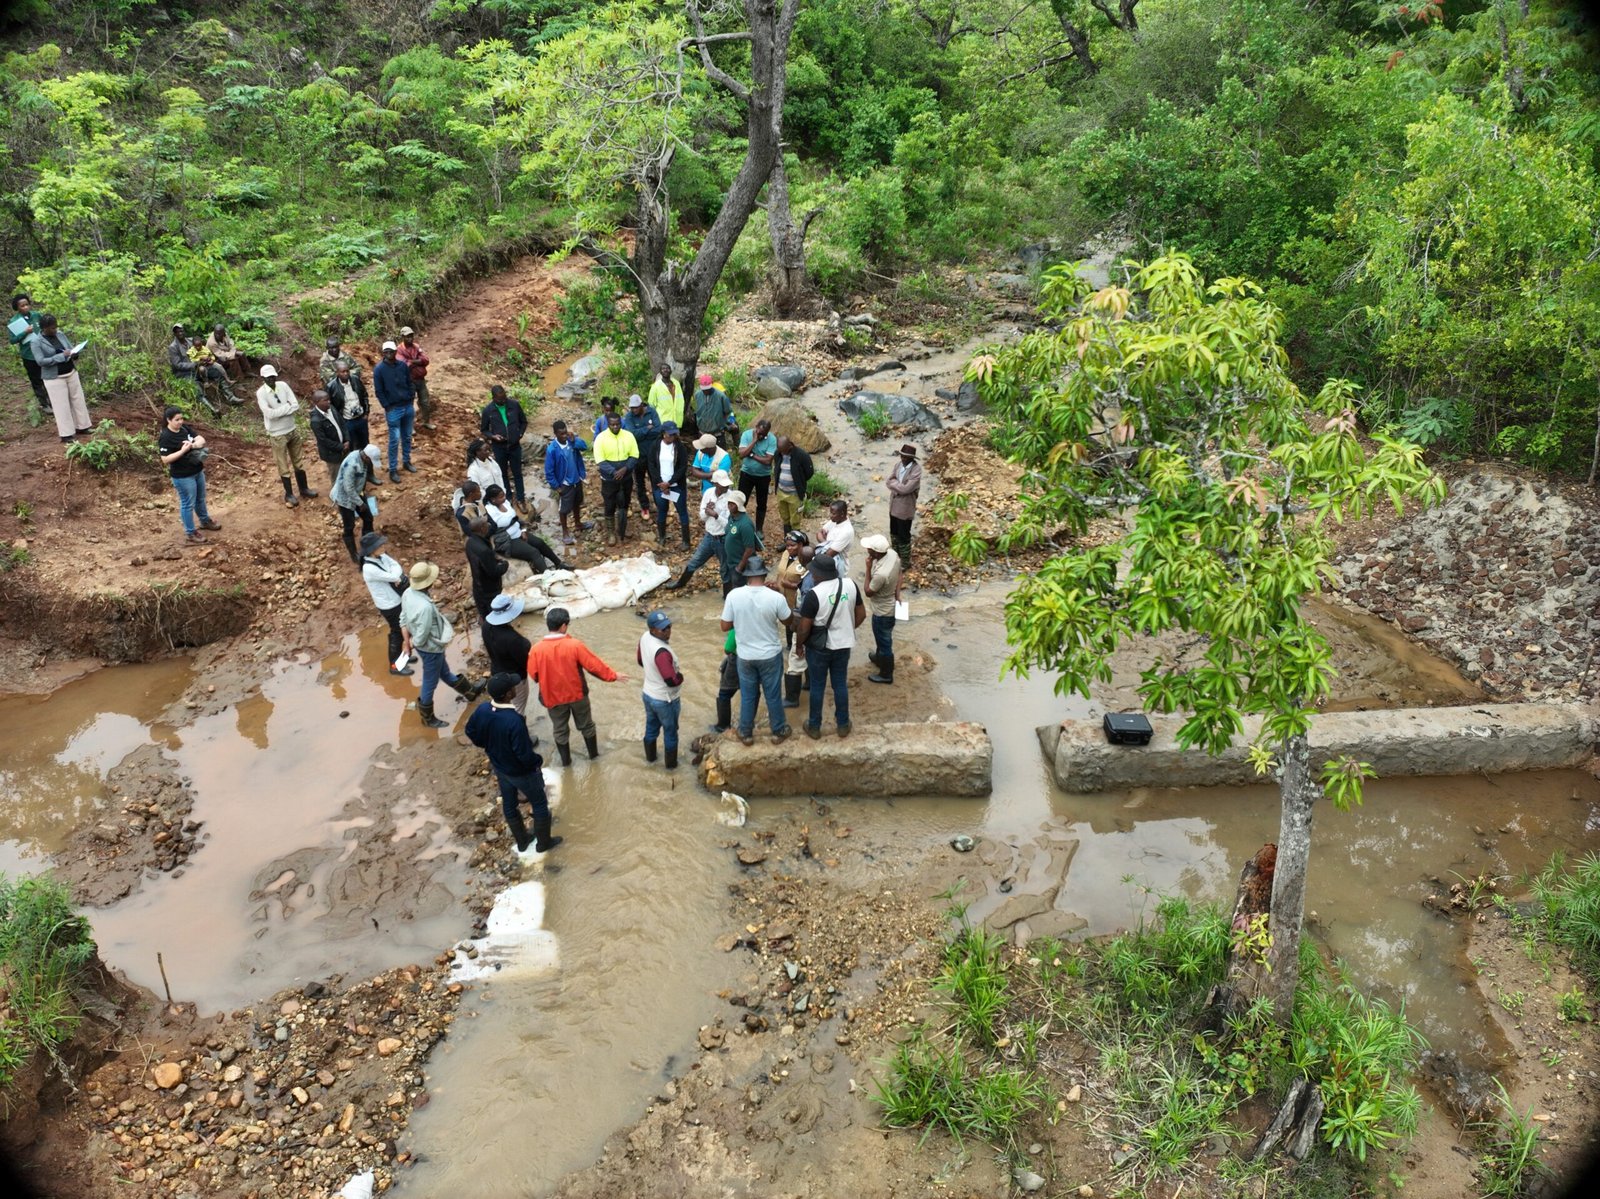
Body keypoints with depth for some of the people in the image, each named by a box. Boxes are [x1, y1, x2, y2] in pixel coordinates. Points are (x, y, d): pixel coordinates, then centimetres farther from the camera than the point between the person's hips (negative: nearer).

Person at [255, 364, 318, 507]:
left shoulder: (283, 385, -5)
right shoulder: (261, 393, -17)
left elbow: (296, 405, -11)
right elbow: (269, 414, -27)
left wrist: (278, 411, -20)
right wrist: (287, 407, -18)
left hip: (293, 430, 4)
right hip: (277, 434, -4)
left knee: (298, 461, 18)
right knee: (283, 466, 8)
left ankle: (304, 489, 32)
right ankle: (289, 495, 21)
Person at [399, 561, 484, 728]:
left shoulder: (408, 593, -14)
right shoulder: (425, 607, -40)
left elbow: (403, 619, 0)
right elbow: (421, 638, -31)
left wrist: (407, 642, 8)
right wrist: (411, 643, -10)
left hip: (424, 646, 8)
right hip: (431, 649, -8)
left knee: (445, 672, 30)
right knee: (430, 682, 16)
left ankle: (469, 690, 53)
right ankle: (427, 717, 38)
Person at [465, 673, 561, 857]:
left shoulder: (481, 710, -19)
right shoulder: (514, 720, -40)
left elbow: (471, 733, 0)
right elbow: (524, 753, -32)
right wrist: (538, 762, -11)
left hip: (499, 768, 7)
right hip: (522, 772, -6)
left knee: (509, 804, 26)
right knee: (540, 804, 18)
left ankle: (522, 841, 47)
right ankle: (543, 843, 36)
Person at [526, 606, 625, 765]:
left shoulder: (536, 649, -20)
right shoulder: (575, 645, -23)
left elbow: (533, 676, -7)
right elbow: (594, 665, -15)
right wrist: (613, 676, 0)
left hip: (553, 697, 0)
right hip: (577, 694, 0)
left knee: (560, 730, 22)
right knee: (586, 725, 23)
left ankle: (565, 760, 37)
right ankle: (593, 753, 41)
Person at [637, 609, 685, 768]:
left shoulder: (644, 637, -11)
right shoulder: (661, 651, -37)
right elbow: (672, 681, -36)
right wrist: (680, 675, -15)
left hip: (648, 694, 7)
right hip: (665, 700, -7)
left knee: (651, 727, 28)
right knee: (670, 733, 17)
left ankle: (650, 757, 48)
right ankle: (671, 764, 35)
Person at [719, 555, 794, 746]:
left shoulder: (734, 595, -17)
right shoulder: (775, 597, -21)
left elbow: (725, 626, -8)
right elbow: (789, 622, -3)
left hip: (745, 656, 1)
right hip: (771, 655, -1)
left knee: (747, 695, 19)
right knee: (773, 694, 18)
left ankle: (746, 733, 34)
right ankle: (778, 730, 36)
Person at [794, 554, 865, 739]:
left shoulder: (814, 594, -25)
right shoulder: (851, 585, -10)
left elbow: (804, 627, -18)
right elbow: (861, 614, 2)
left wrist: (798, 645, 0)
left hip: (819, 648, -4)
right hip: (843, 645, 4)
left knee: (817, 686, 14)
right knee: (840, 684, 19)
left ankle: (814, 727, 28)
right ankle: (843, 724, 33)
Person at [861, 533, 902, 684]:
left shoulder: (881, 574, -41)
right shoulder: (892, 553, -17)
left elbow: (868, 592, -22)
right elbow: (899, 574, 2)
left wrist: (868, 568, -23)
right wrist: (897, 593, 6)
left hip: (883, 612, -8)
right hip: (890, 606, 8)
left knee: (884, 641, 15)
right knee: (882, 638, 33)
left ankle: (886, 674, 36)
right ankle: (880, 658, 58)